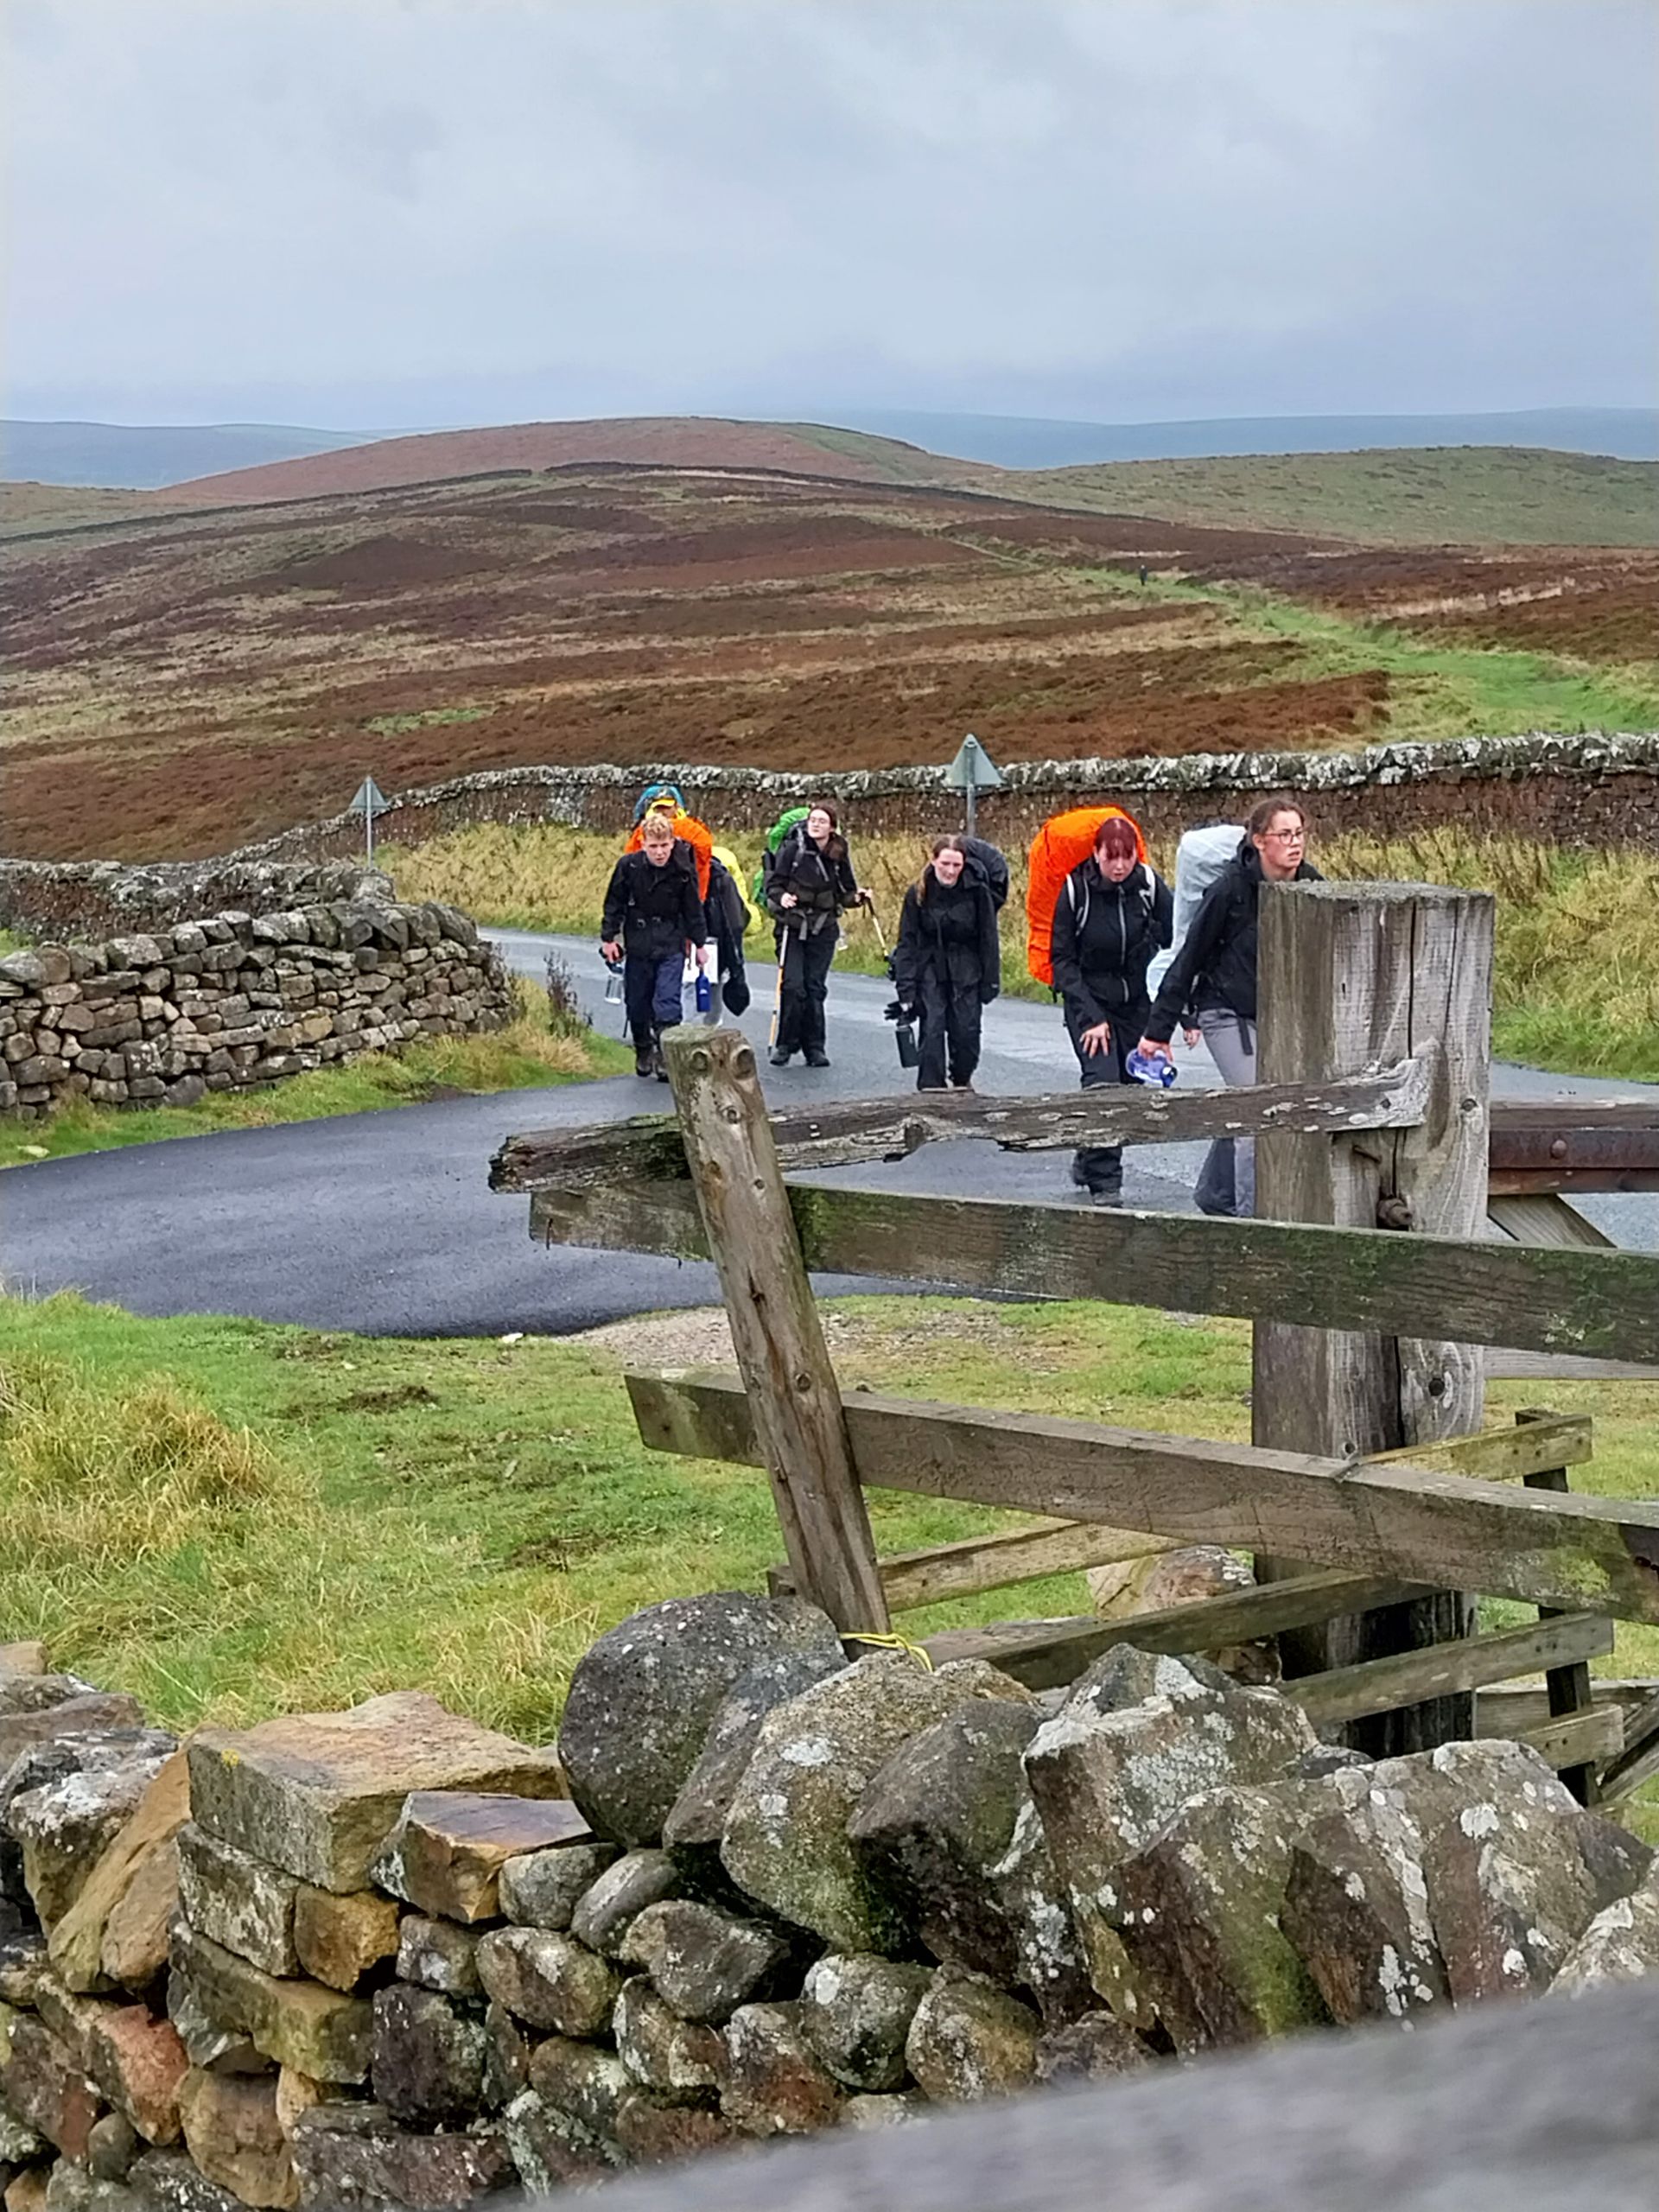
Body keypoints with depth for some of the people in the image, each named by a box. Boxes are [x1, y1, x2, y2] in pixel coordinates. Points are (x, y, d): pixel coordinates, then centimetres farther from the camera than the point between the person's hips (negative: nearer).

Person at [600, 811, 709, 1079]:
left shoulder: (683, 870, -8)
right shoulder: (628, 866, -9)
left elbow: (693, 909, 4)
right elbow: (614, 904, 2)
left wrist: (700, 944, 9)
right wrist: (609, 938, 1)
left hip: (671, 945, -1)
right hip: (638, 944, 1)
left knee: (668, 1001, -11)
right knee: (637, 1003, 8)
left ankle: (666, 1055, -4)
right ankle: (643, 1050, 28)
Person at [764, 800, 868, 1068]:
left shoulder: (839, 855, 4)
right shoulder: (792, 849, -5)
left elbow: (845, 892, 12)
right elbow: (773, 883, -3)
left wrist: (857, 898, -9)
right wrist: (781, 897, -23)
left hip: (823, 929, 2)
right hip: (792, 926, -2)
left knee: (816, 988, 3)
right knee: (793, 985, -10)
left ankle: (814, 1047, 12)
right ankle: (785, 1045, 3)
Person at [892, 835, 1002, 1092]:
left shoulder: (977, 891, -10)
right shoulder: (918, 893, -9)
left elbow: (988, 938, -3)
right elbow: (907, 942, -6)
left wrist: (990, 981, -3)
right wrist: (905, 988, -11)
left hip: (966, 970, 0)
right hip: (929, 967, 0)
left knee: (966, 1028, 1)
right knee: (932, 1027, -11)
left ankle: (962, 1080, 27)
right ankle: (931, 1087, -5)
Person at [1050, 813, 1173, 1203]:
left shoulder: (1149, 885, -9)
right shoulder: (1075, 890, -14)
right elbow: (1063, 959, -9)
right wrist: (1091, 1017, -16)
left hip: (1137, 1002, 3)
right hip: (1088, 999, -3)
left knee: (1130, 1083, 7)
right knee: (1102, 1080, -18)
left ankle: (1088, 1161, 30)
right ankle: (1103, 1182, -13)